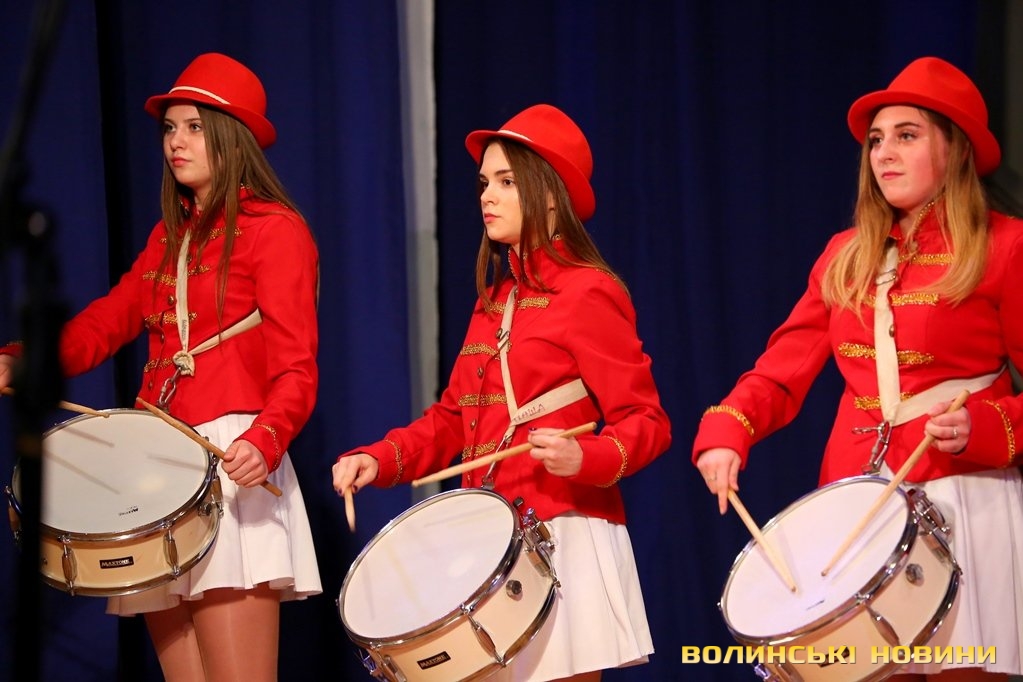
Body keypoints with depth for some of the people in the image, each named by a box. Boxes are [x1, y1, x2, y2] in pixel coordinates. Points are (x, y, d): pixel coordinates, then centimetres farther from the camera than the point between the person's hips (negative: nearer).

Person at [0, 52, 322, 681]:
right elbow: (104, 323, 13)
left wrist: (264, 441, -29)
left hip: (231, 466, -7)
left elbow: (295, 369, -10)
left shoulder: (274, 229, -1)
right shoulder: (169, 237, 22)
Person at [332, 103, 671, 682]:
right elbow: (454, 417, 18)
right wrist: (381, 459, 3)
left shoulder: (587, 292, -8)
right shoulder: (495, 298, 16)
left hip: (562, 535, -7)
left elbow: (646, 423, -11)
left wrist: (585, 458, -30)